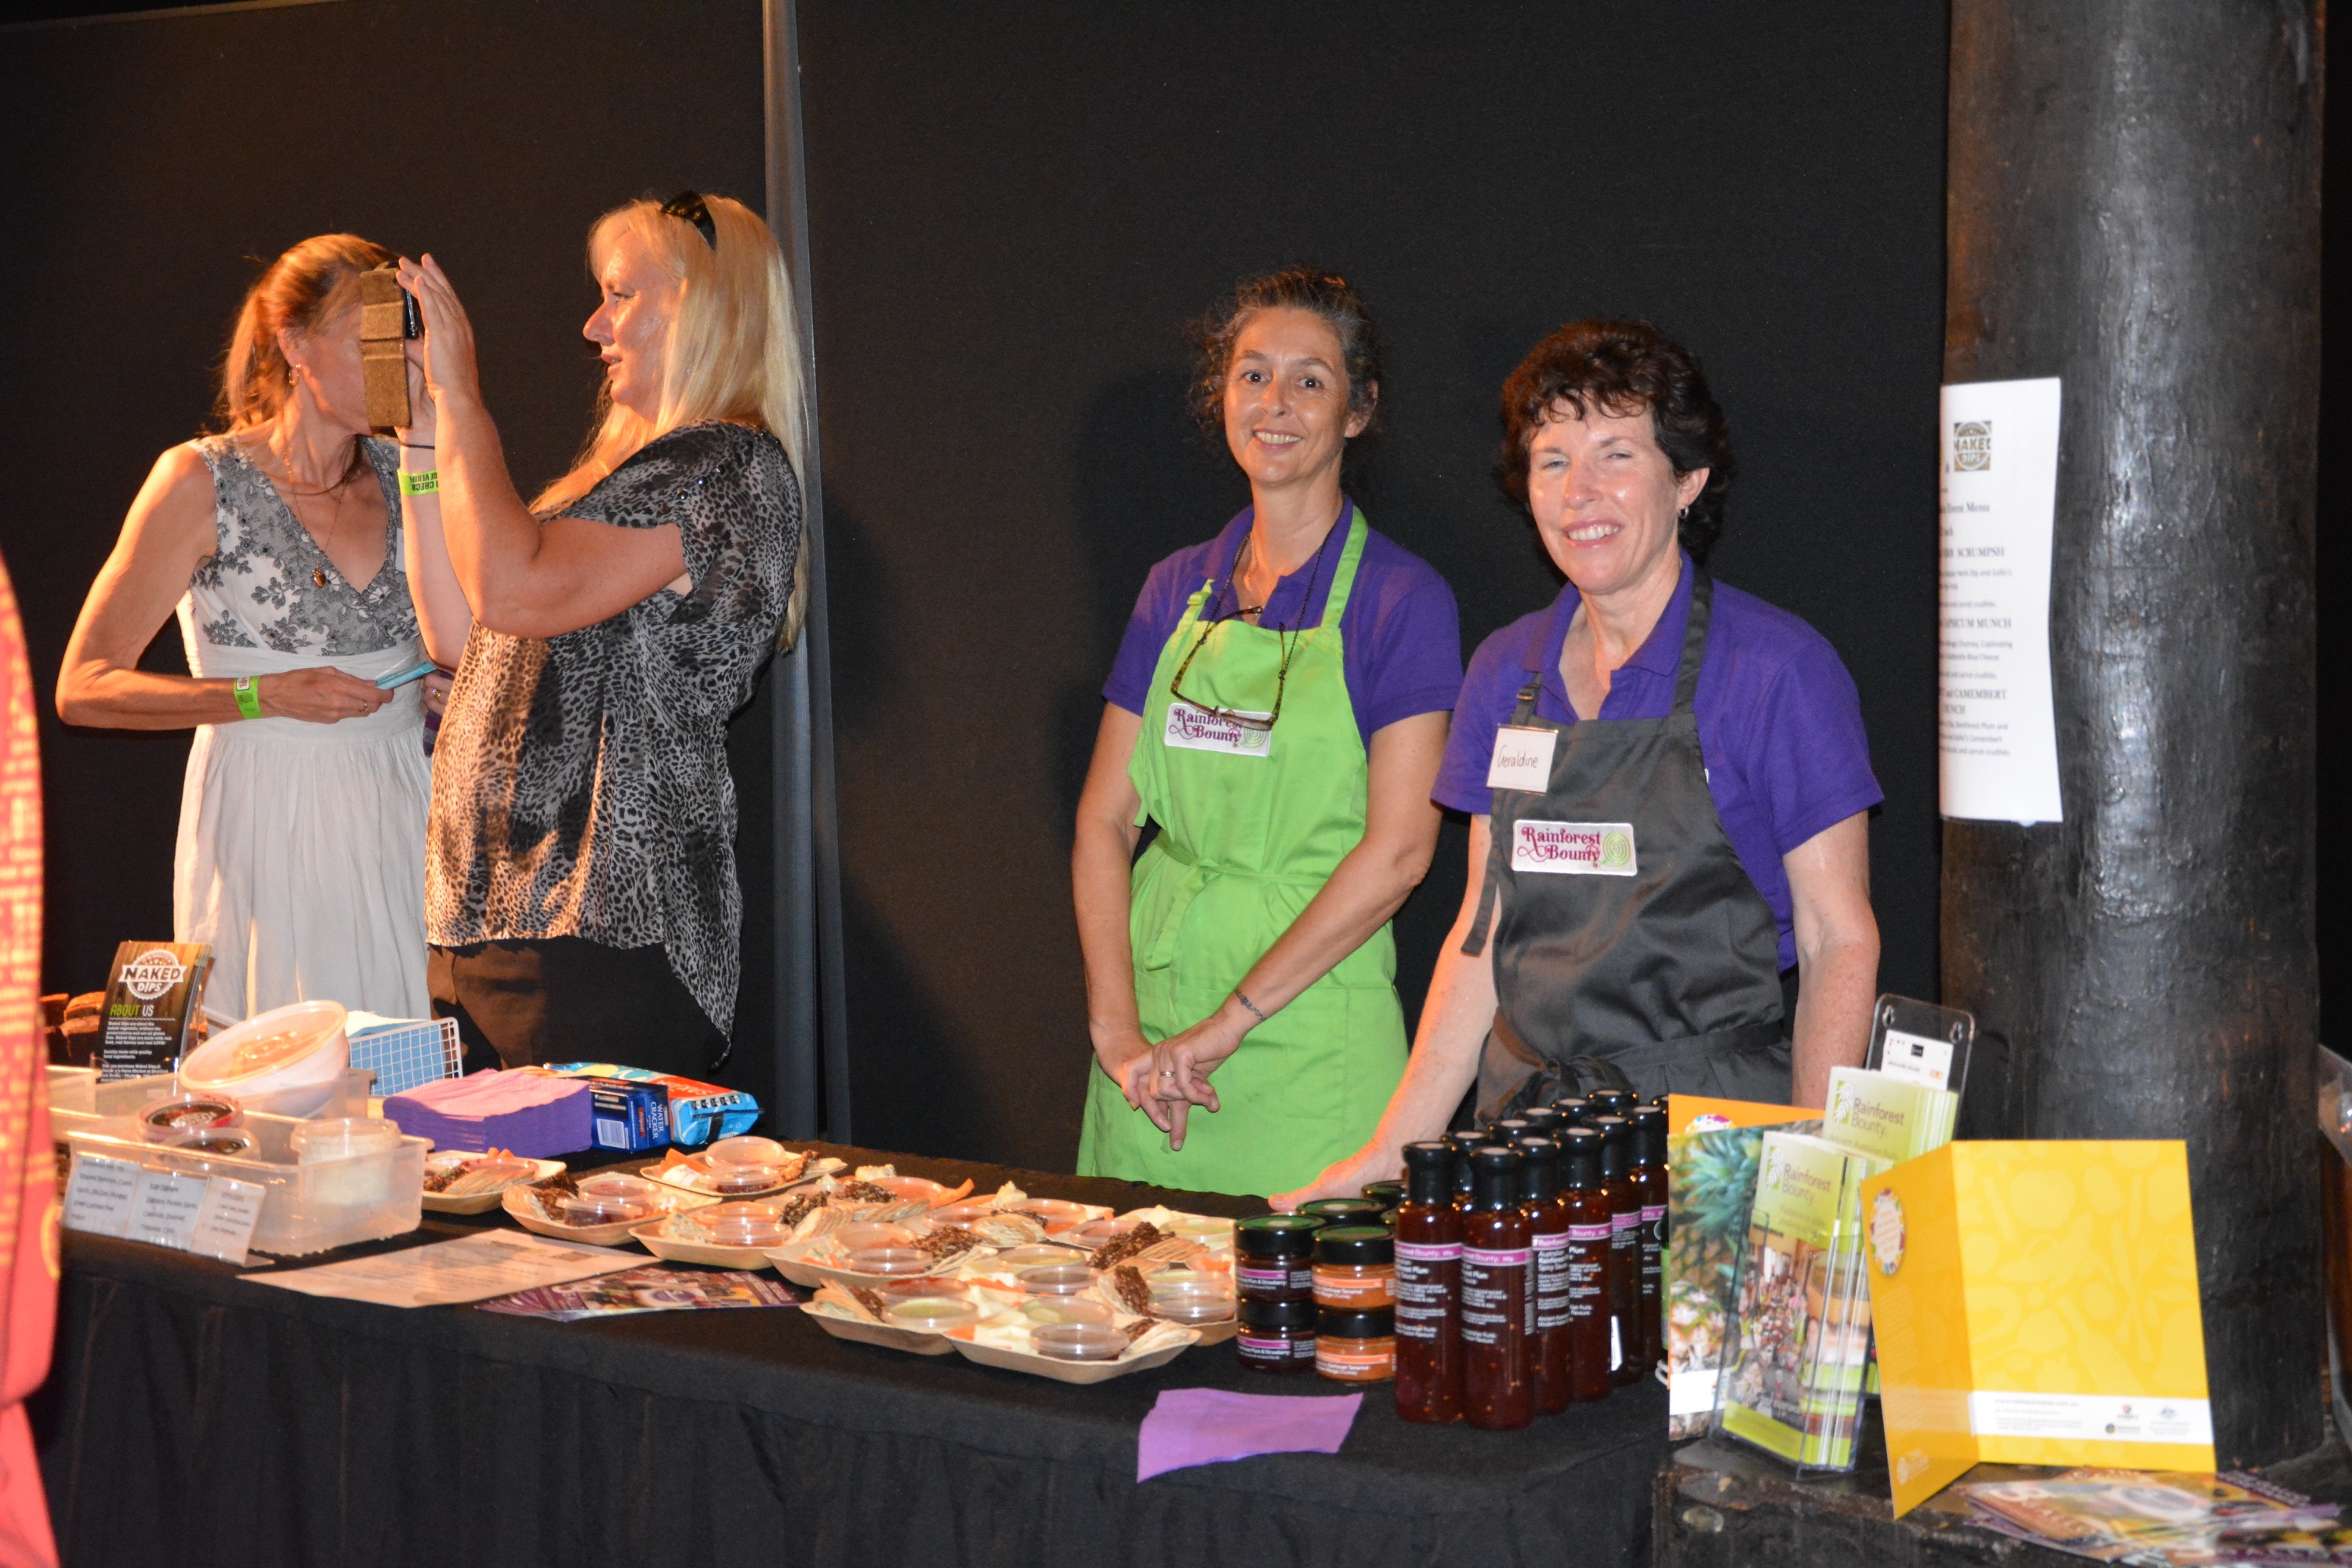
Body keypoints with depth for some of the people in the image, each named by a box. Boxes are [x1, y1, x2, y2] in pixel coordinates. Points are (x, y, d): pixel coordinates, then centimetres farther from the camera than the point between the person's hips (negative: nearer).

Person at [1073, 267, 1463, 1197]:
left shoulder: (1400, 598, -5)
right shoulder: (1177, 589, 9)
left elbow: (1397, 850, -13)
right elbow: (1105, 817, 6)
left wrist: (1227, 1025, -15)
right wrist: (1115, 1026, -7)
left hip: (1308, 1031, -4)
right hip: (1154, 978, 5)